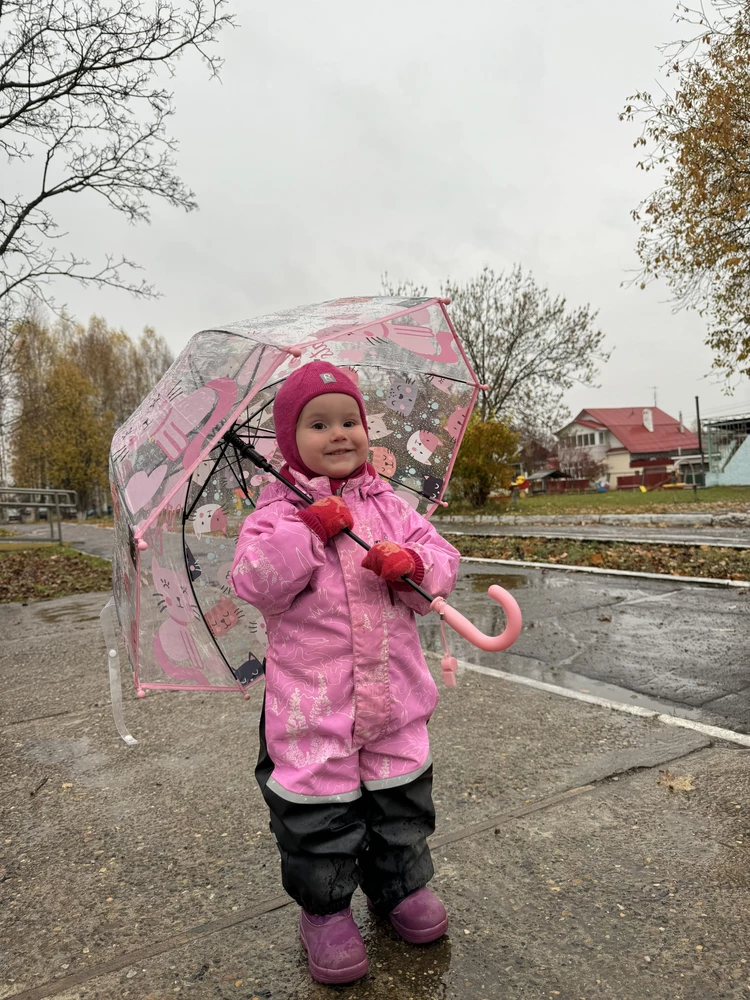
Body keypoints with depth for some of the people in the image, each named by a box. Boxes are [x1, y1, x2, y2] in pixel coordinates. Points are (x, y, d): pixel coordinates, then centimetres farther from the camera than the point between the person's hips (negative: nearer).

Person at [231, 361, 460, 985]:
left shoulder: (391, 506, 5)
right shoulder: (277, 512, -5)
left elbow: (443, 565, 2)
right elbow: (254, 582, -18)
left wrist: (410, 562, -19)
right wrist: (310, 528, -25)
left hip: (394, 690, 4)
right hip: (312, 699, -3)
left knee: (402, 800, 20)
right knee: (318, 811, 9)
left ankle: (401, 885, 46)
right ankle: (324, 909, 36)